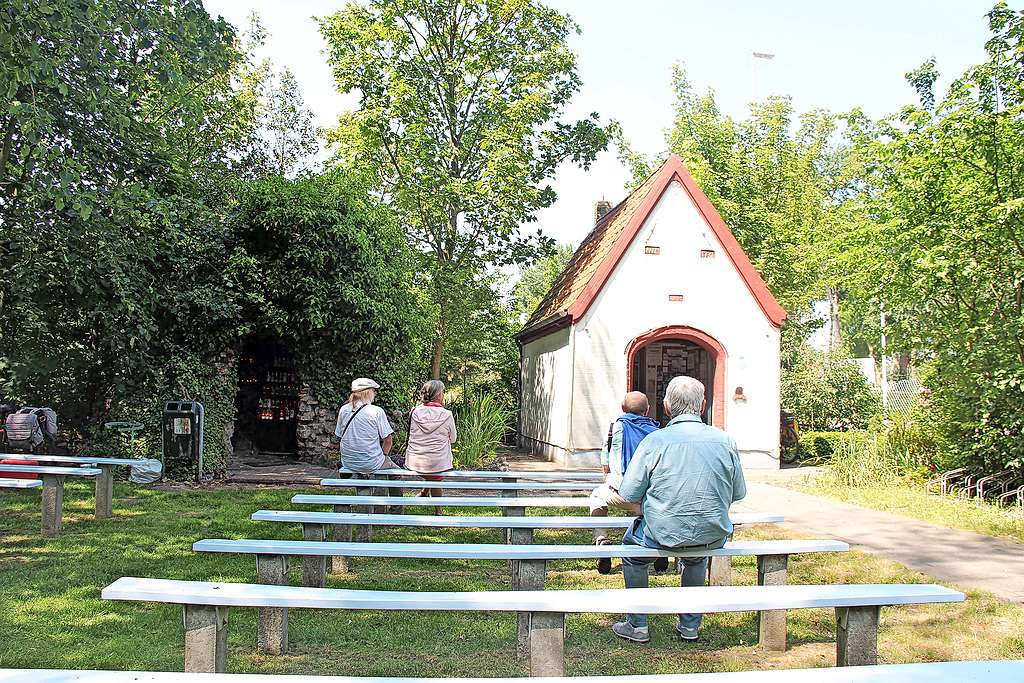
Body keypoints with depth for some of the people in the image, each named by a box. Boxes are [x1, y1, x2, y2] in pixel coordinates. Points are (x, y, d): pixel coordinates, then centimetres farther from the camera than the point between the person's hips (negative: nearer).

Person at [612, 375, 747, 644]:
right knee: (697, 557, 38)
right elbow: (739, 493, 7)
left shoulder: (655, 440, -11)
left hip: (666, 533, -3)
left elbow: (628, 493, -7)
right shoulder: (724, 440, -3)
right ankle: (690, 625, 41)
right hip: (714, 536, 3)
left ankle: (637, 625, 31)